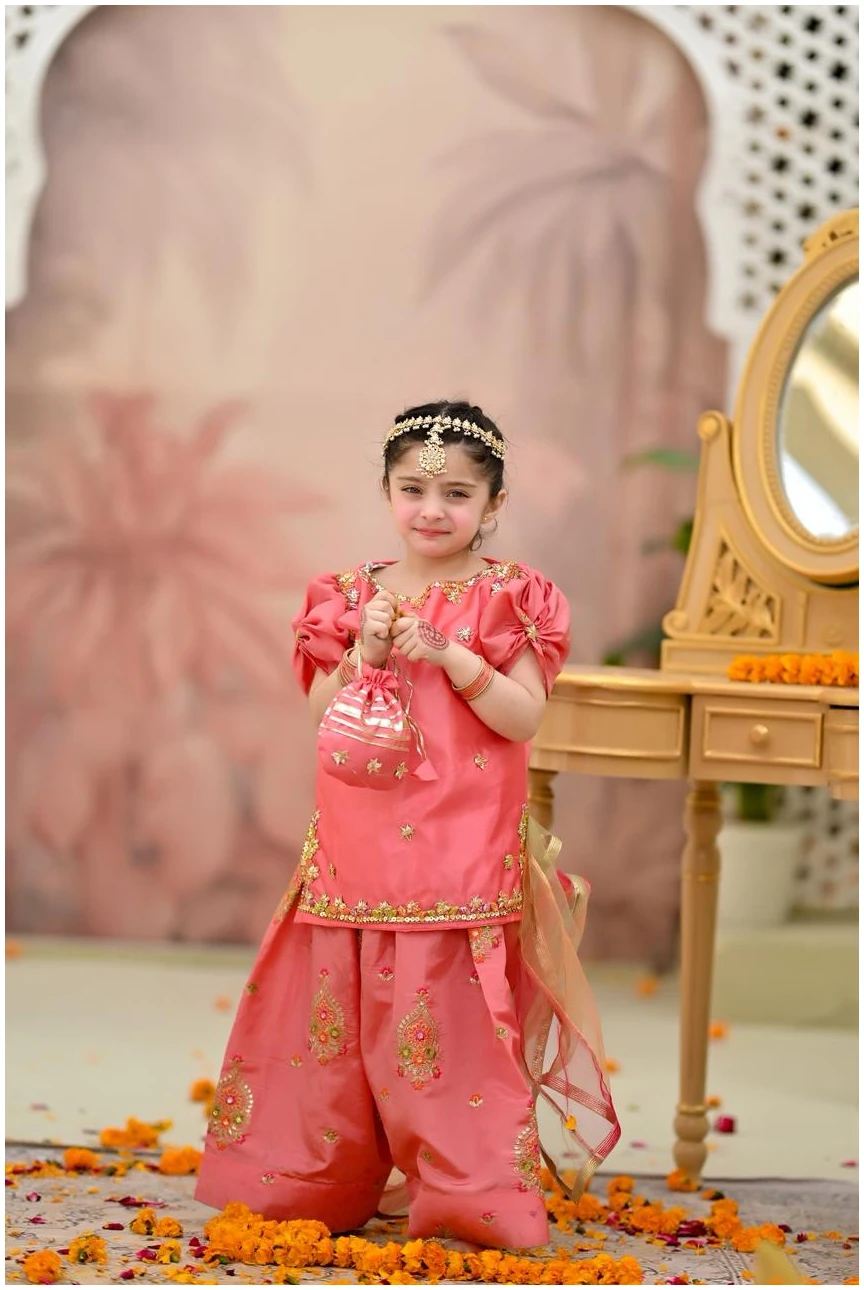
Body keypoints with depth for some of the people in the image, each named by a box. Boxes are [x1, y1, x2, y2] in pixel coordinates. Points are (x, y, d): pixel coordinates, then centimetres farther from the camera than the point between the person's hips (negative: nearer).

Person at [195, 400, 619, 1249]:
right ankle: (314, 1179, 19)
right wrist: (364, 654, -8)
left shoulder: (506, 599, 0)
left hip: (465, 852, -3)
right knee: (345, 1009, 7)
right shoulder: (352, 596, 10)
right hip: (359, 844, 3)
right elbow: (321, 711, 8)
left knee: (456, 1016, -4)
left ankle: (473, 1189, 4)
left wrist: (449, 654, -17)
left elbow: (524, 716, -8)